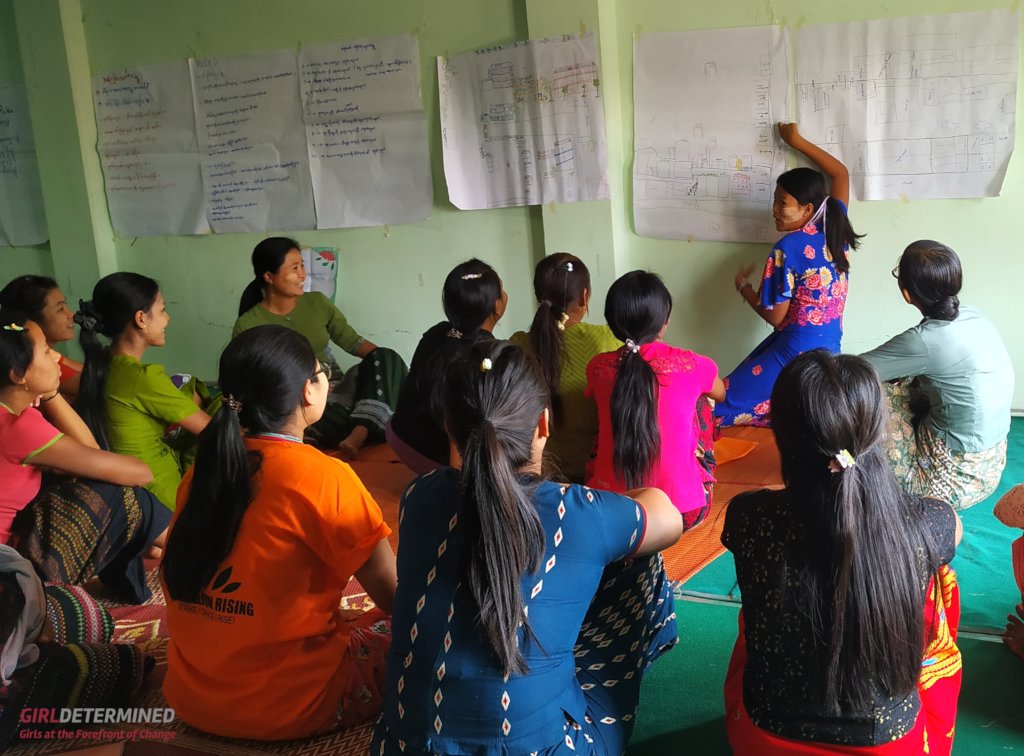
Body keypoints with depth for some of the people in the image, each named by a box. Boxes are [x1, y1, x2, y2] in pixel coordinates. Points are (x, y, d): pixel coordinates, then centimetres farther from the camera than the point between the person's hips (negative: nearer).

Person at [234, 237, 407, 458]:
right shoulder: (248, 326, -4)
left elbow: (352, 341, 11)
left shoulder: (317, 302, 8)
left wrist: (389, 363, -6)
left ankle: (357, 436, -37)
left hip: (335, 389, 6)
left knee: (384, 358, -23)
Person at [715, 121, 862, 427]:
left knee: (719, 404, -11)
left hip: (796, 353, -9)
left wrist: (742, 285, 4)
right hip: (828, 351, 9)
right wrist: (798, 141, 21)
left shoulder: (787, 249, -17)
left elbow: (775, 316, -12)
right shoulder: (834, 229, 3)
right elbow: (841, 174, 21)